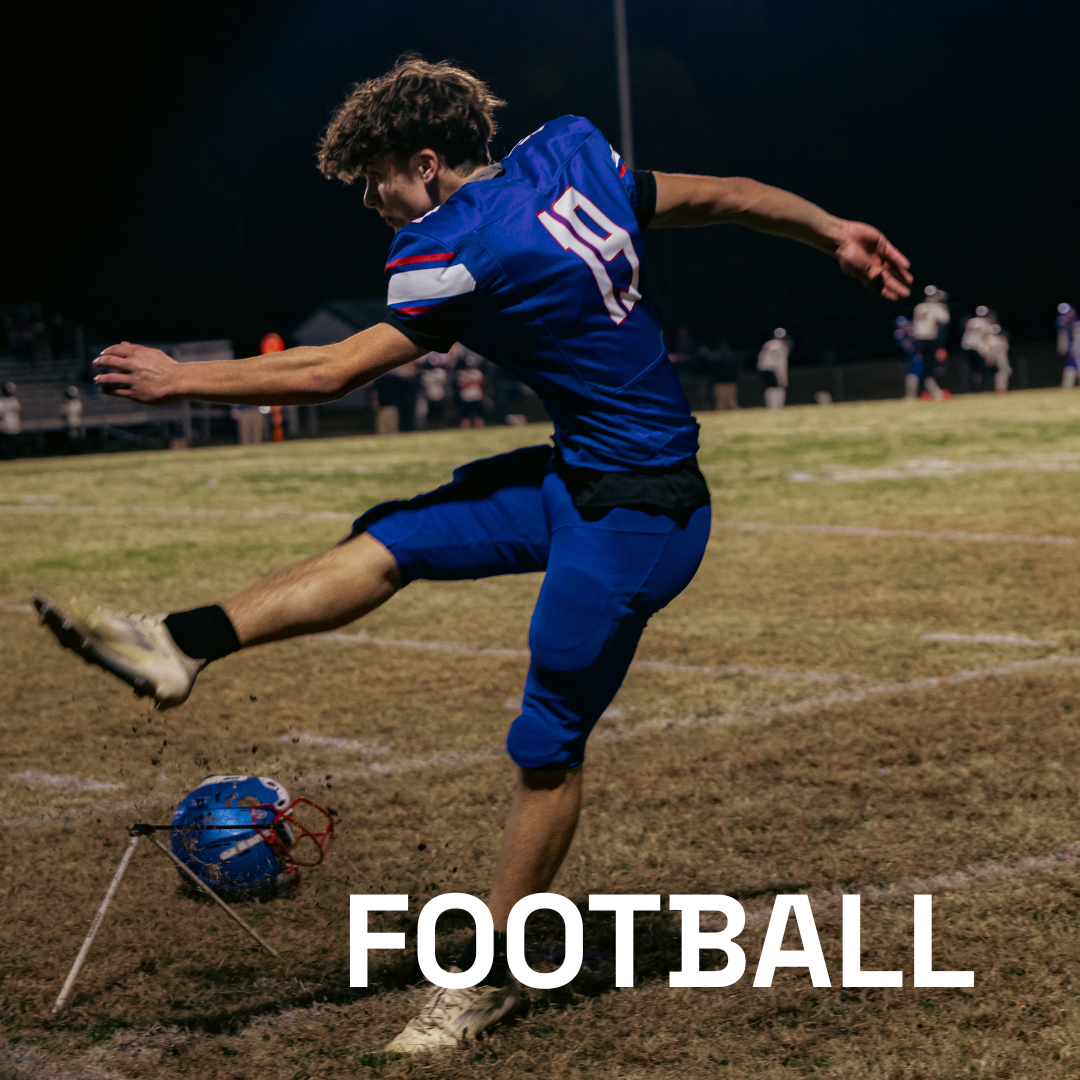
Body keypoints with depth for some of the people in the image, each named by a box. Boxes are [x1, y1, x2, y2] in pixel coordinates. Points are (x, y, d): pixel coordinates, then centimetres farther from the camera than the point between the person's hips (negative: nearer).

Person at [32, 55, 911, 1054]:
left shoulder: (468, 250, -20)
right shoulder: (569, 159, 3)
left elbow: (333, 373, -16)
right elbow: (722, 195, 10)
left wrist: (178, 380, -6)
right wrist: (836, 232, 23)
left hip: (634, 518, -10)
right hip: (580, 476, 10)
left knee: (547, 747, -1)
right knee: (392, 539, 5)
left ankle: (490, 977, 11)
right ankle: (184, 644, 6)